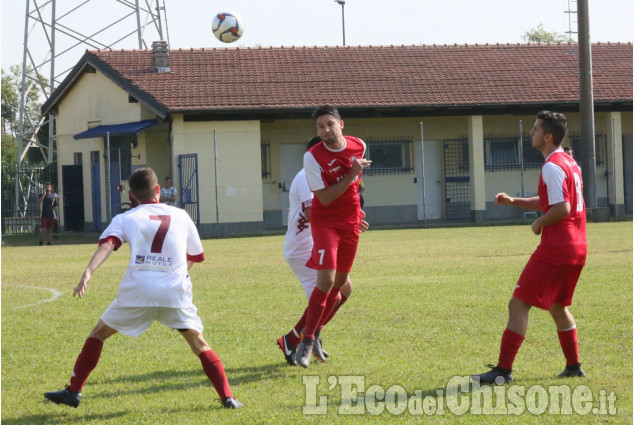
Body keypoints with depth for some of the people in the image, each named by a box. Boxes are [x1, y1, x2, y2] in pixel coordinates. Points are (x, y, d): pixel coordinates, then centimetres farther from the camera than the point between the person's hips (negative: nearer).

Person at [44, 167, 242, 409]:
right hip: (175, 289, 1)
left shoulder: (125, 219, 12)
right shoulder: (180, 216, 18)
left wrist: (88, 272, -20)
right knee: (199, 345, 9)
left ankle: (74, 392, 14)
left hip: (138, 289, -1)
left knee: (98, 333, 17)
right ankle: (227, 397, -2)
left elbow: (107, 245, -7)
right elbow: (195, 257, 26)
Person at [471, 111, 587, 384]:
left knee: (518, 304, -8)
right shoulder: (569, 163, 16)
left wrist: (539, 223, -8)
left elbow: (561, 208, -24)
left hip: (554, 249, -10)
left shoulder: (552, 167, -15)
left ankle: (503, 371, -11)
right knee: (557, 306, 23)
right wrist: (514, 201, 15)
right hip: (576, 248, 10)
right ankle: (574, 367, 25)